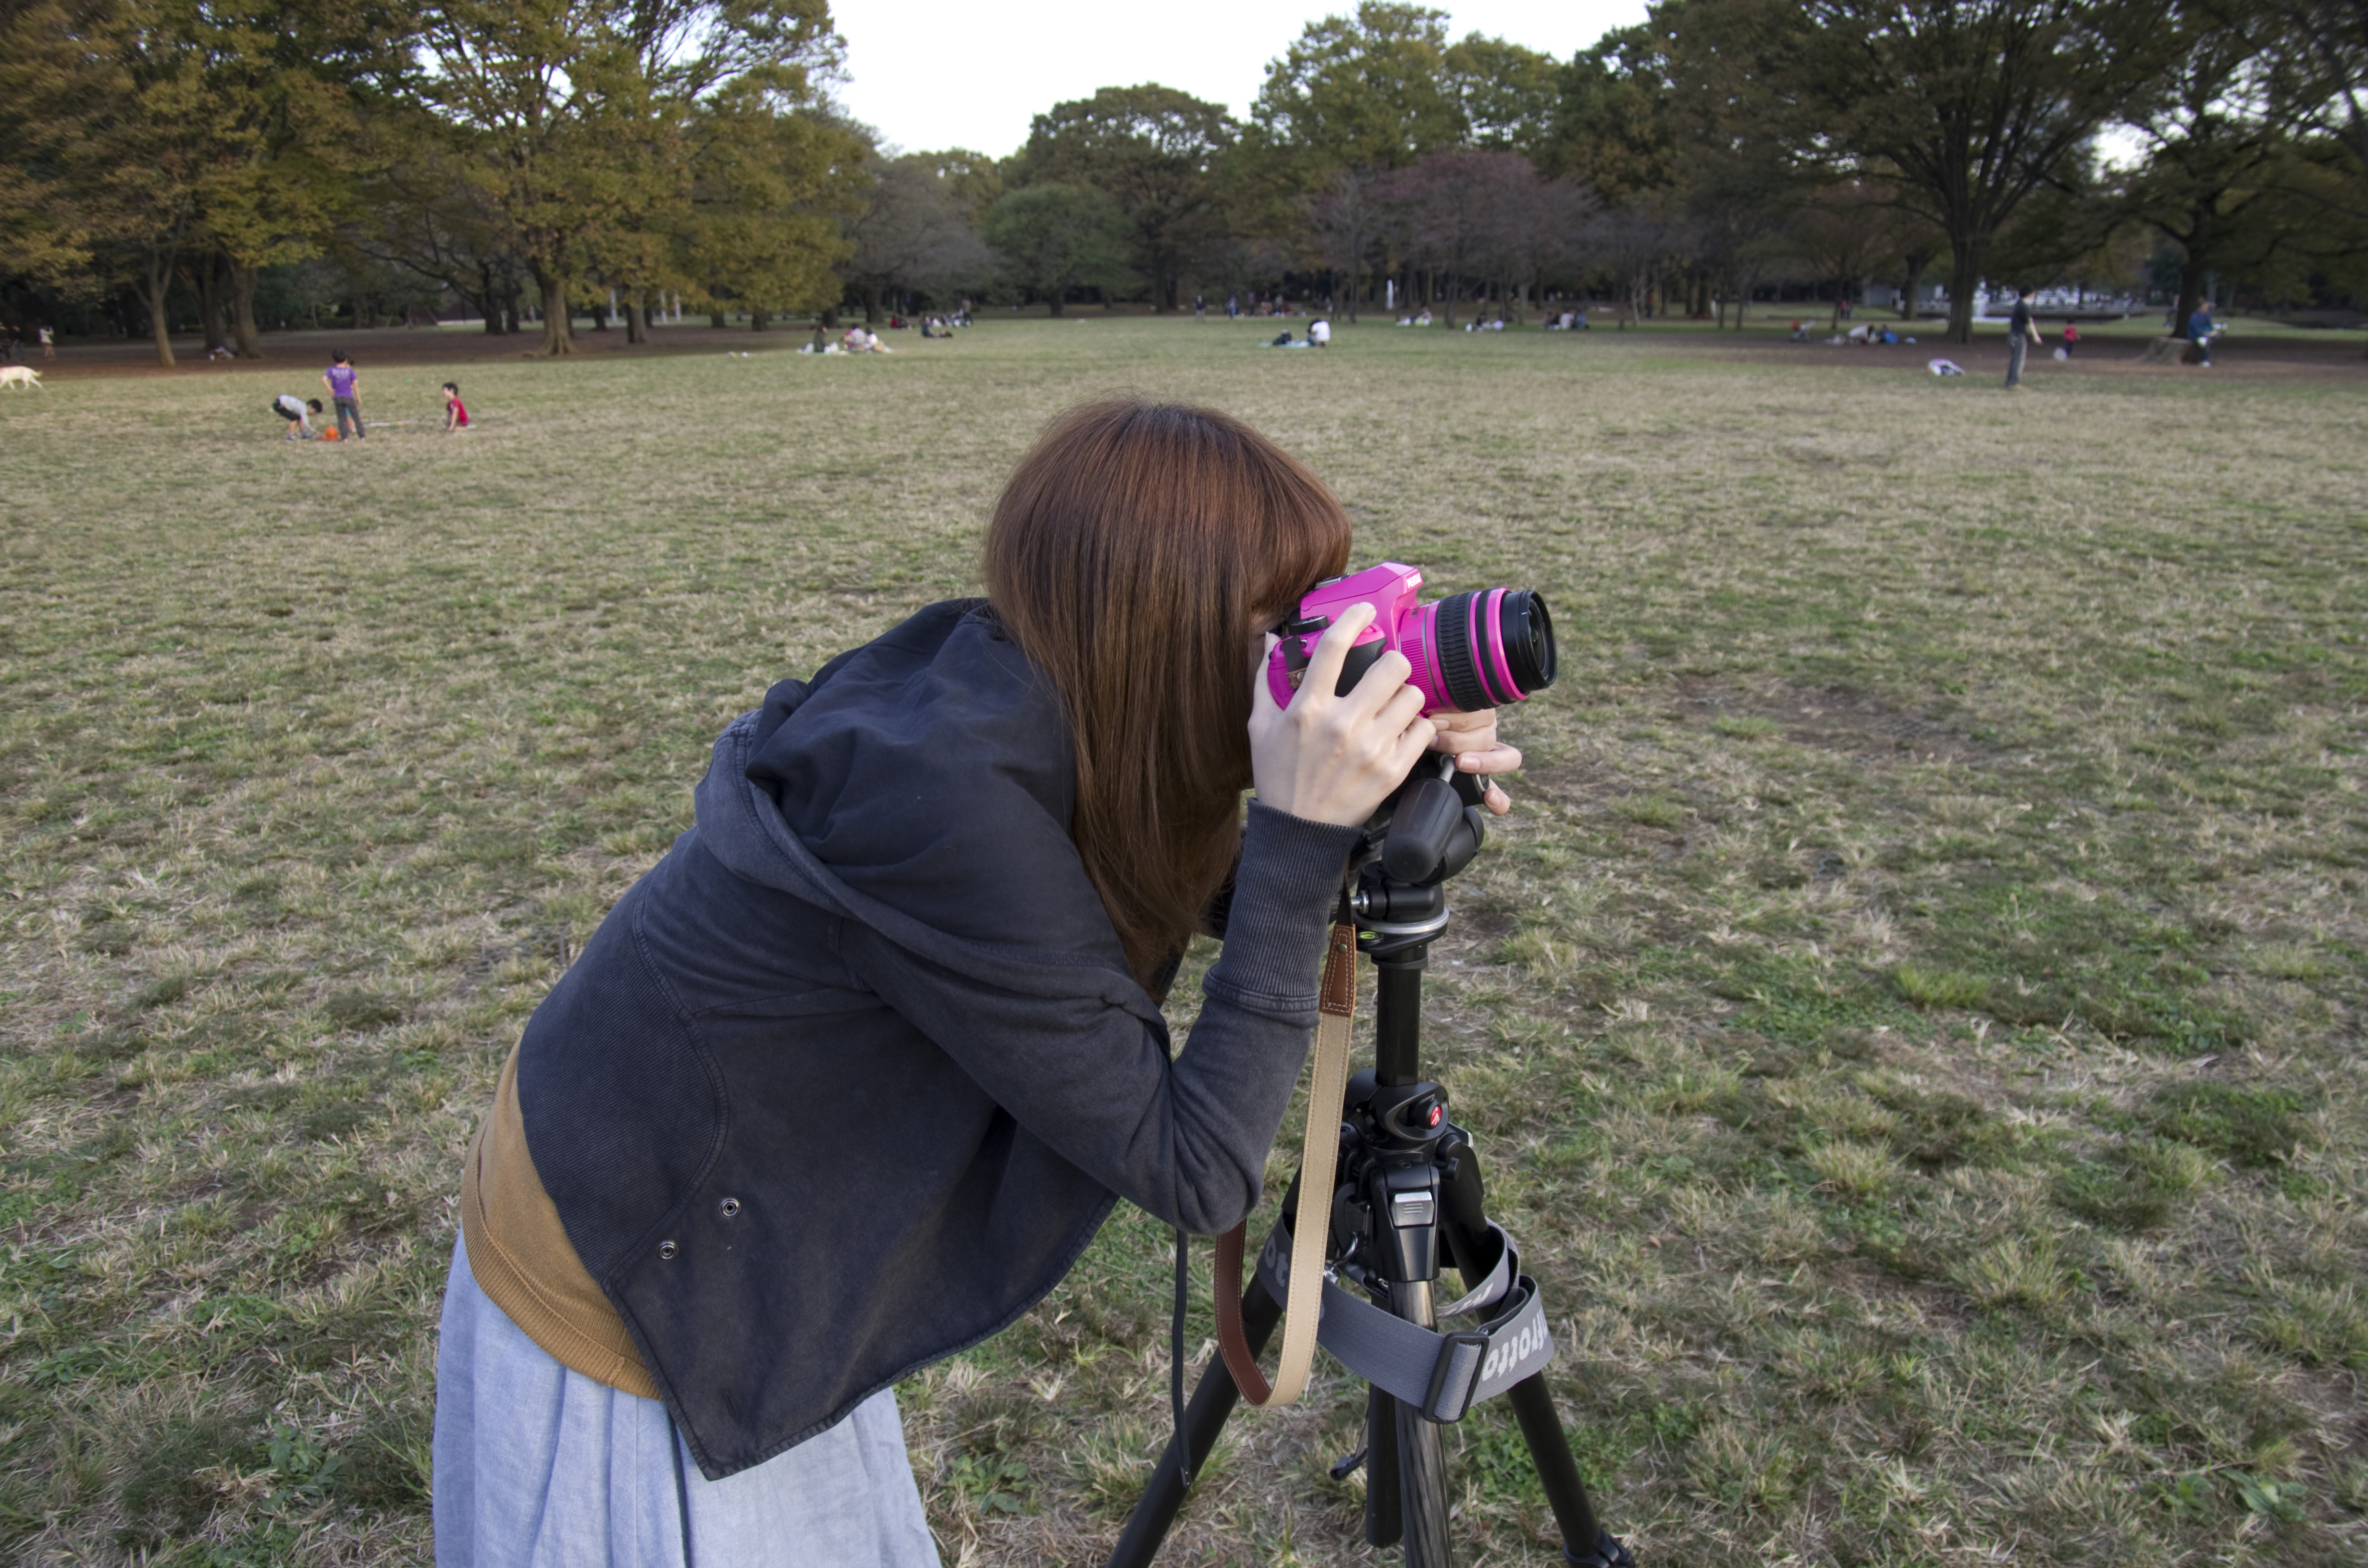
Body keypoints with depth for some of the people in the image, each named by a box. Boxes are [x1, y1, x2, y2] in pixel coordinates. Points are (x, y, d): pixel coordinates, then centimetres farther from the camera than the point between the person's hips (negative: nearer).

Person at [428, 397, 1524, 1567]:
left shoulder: (1020, 704, -12)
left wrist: (1375, 803, -13)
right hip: (620, 1294, -7)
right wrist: (1304, 833, -31)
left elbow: (1211, 901, 4)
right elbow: (1192, 1173, -29)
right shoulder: (942, 800, -35)